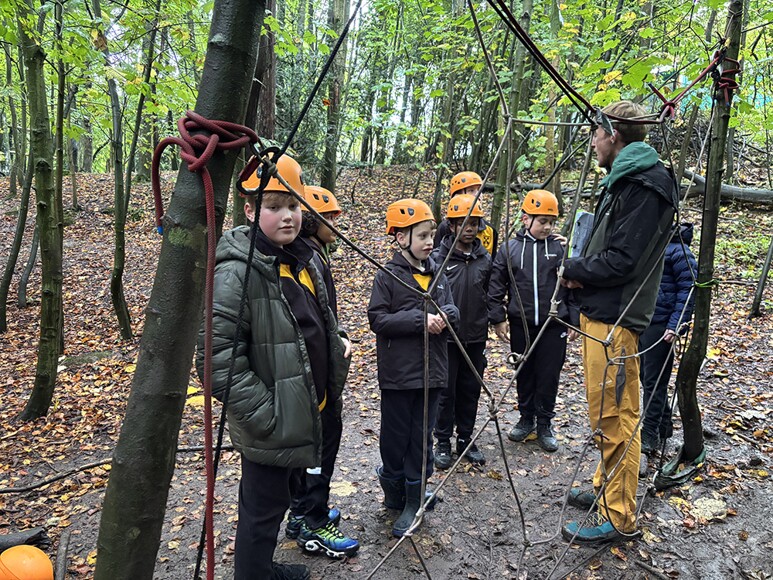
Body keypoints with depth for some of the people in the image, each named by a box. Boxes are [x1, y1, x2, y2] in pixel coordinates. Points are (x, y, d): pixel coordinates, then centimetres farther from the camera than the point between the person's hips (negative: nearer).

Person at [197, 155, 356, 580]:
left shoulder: (303, 259, 5)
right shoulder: (236, 273, -22)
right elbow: (218, 361, -26)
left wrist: (336, 340, 5)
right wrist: (267, 417, -24)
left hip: (304, 416, 9)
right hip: (270, 428, -9)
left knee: (280, 498, 27)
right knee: (263, 511, 10)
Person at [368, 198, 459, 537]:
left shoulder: (437, 274, 9)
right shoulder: (387, 276, -8)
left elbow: (452, 311, 11)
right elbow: (378, 319, -15)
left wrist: (444, 316, -12)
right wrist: (421, 320, -21)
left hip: (431, 371, 5)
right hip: (398, 373, -4)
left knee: (422, 437, 10)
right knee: (395, 436, 9)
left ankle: (413, 500, 23)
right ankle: (393, 485, 33)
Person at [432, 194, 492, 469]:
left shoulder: (485, 259, 5)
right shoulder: (438, 258, -8)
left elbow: (489, 296, 13)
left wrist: (488, 324, 12)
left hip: (476, 338, 4)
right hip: (446, 336, -3)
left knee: (471, 390, 13)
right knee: (446, 391, 6)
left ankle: (465, 439, 29)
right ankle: (443, 443, 21)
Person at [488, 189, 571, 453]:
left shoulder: (560, 247, -1)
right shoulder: (510, 249, -1)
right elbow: (496, 285, 4)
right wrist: (498, 318, 1)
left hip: (553, 325, -1)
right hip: (520, 324, 1)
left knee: (549, 376, 6)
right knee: (524, 374, 13)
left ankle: (544, 425, 22)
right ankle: (526, 418, 31)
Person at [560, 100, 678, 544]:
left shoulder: (646, 185, -15)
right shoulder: (624, 181, 18)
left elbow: (621, 259, -22)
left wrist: (575, 269, -7)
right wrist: (583, 272, 0)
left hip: (614, 320, -10)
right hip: (600, 312, 10)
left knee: (614, 417, -1)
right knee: (605, 412, 20)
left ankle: (619, 516, 12)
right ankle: (607, 487, 36)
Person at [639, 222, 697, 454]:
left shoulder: (678, 250, -13)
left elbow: (688, 289, -15)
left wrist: (675, 325, -20)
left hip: (660, 325, -8)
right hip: (639, 322, 8)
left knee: (654, 381, 0)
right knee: (647, 377, 16)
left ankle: (650, 434, 11)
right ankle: (664, 425, 32)